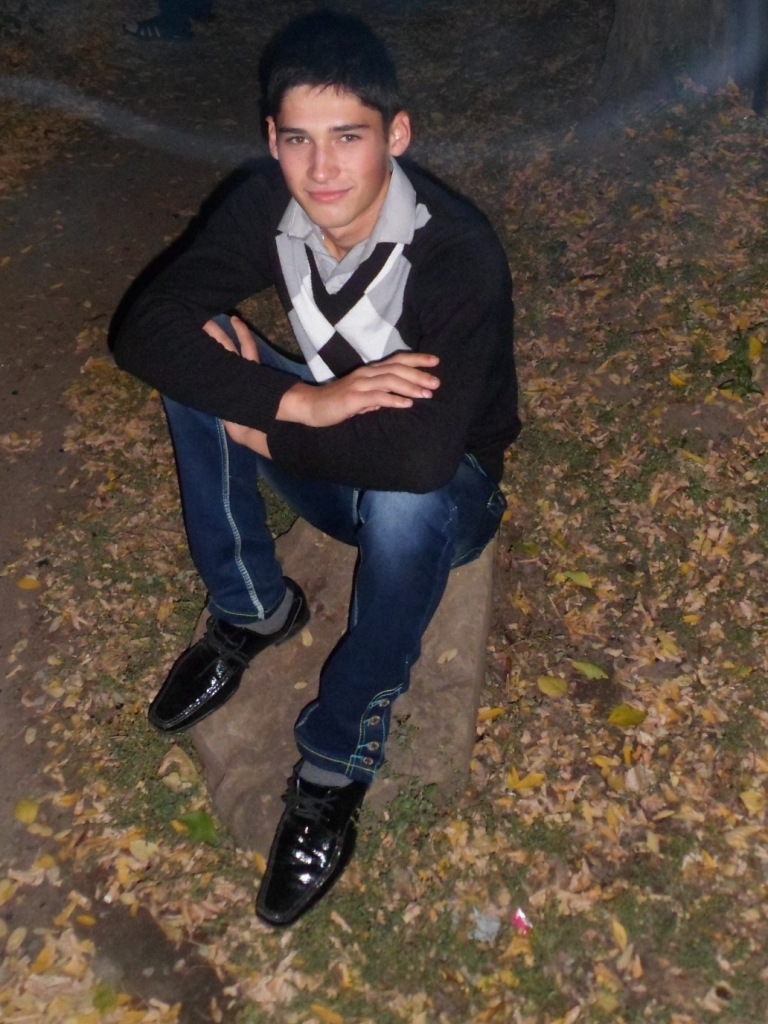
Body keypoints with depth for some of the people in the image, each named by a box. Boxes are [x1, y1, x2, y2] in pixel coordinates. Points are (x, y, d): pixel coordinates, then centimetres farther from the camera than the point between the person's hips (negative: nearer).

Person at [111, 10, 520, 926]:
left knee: (404, 501, -40)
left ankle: (337, 764, -15)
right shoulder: (267, 207, -13)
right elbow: (145, 329, -22)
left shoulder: (459, 255, -29)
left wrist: (259, 429, -27)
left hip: (446, 497, -4)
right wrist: (304, 403, -34)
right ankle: (253, 611, -2)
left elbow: (421, 455, -40)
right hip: (330, 464, 5)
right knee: (200, 353, -17)